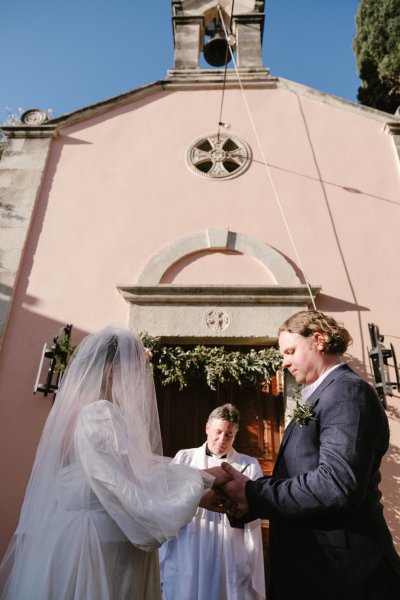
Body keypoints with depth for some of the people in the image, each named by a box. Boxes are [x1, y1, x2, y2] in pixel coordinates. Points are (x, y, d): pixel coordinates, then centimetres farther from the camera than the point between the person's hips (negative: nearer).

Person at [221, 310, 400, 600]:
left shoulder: (347, 391, -18)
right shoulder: (323, 395, 12)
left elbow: (337, 486, -29)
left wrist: (252, 493, -20)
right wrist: (245, 501, -1)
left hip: (340, 569, -9)